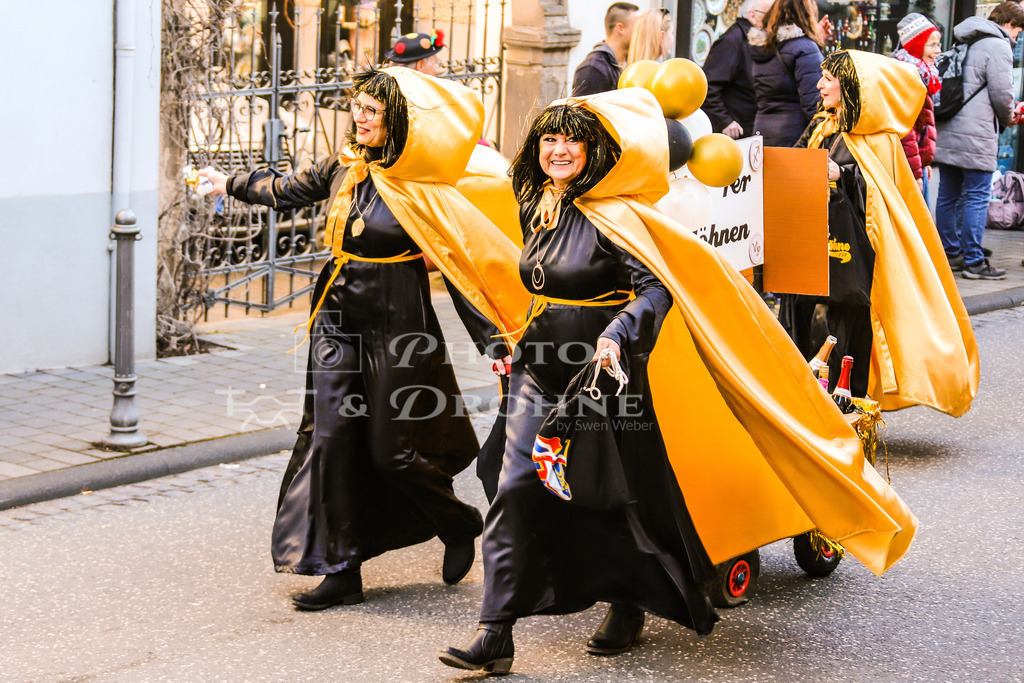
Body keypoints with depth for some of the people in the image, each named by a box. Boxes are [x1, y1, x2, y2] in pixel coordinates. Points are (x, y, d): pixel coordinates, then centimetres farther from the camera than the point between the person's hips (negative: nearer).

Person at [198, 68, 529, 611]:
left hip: (396, 328, -6)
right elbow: (285, 190, 24)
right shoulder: (342, 170, 4)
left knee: (391, 452, 0)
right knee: (331, 440, 1)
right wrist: (231, 184, 34)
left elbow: (460, 270, -10)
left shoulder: (422, 193, -13)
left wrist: (495, 342, -12)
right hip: (338, 321, 6)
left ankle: (459, 526, 28)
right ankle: (341, 571, 8)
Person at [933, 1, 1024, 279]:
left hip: (946, 131, 9)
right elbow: (1002, 93, -14)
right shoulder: (998, 46, -8)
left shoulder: (964, 45, 20)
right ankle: (973, 261, -4)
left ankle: (950, 254, 22)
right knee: (977, 197, -4)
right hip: (975, 135, -9)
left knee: (948, 195, 13)